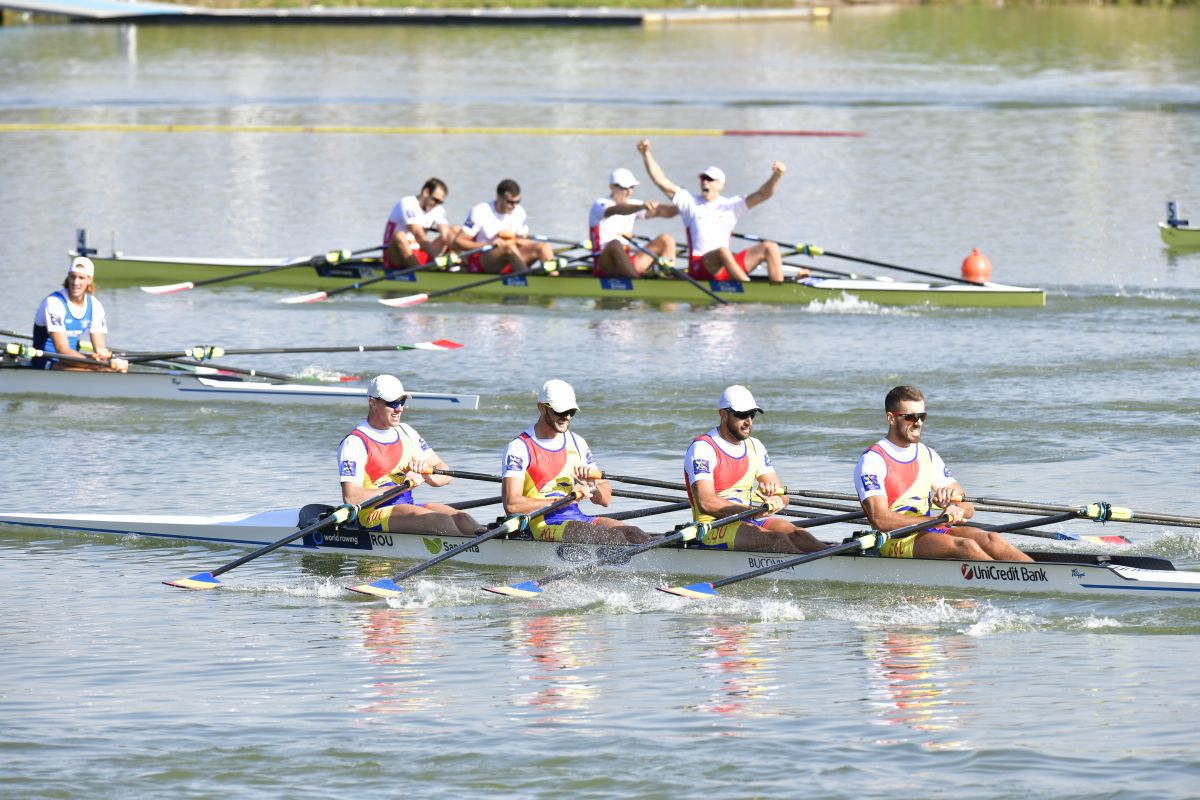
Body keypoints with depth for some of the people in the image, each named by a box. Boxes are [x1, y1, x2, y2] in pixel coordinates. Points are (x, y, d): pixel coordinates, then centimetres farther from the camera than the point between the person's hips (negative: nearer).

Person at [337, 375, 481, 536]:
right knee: (438, 520, -30)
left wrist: (425, 471, -8)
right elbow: (350, 498, -18)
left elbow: (445, 475, 17)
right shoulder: (355, 443, -6)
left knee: (460, 518, -20)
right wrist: (400, 486, -20)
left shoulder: (405, 433, 17)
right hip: (375, 514, -7)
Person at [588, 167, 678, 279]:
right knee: (615, 244, -40)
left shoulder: (632, 205, 15)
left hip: (628, 260, 7)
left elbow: (659, 211, 2)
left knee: (666, 239, -1)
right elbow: (616, 210, -29)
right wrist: (642, 206, -47)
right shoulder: (600, 205, -6)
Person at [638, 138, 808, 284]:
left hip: (727, 266, 4)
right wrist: (646, 155, -7)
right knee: (722, 251, -38)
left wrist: (776, 176, -13)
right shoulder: (690, 203, 10)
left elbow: (762, 194, 6)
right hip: (700, 268, -4)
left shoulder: (730, 206, 16)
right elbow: (662, 181, 2)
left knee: (770, 248, -12)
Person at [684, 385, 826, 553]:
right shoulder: (703, 449, -9)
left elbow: (783, 498, 12)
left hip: (748, 522, 7)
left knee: (793, 532, -22)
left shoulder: (754, 447, 15)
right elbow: (706, 504, -23)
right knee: (774, 538, -30)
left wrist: (774, 493, -14)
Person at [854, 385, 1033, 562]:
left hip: (931, 533, 7)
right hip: (897, 541, -7)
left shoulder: (927, 456, 17)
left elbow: (968, 509, 16)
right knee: (964, 546, -29)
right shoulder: (872, 460, -5)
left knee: (990, 540, -19)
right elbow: (880, 520, -17)